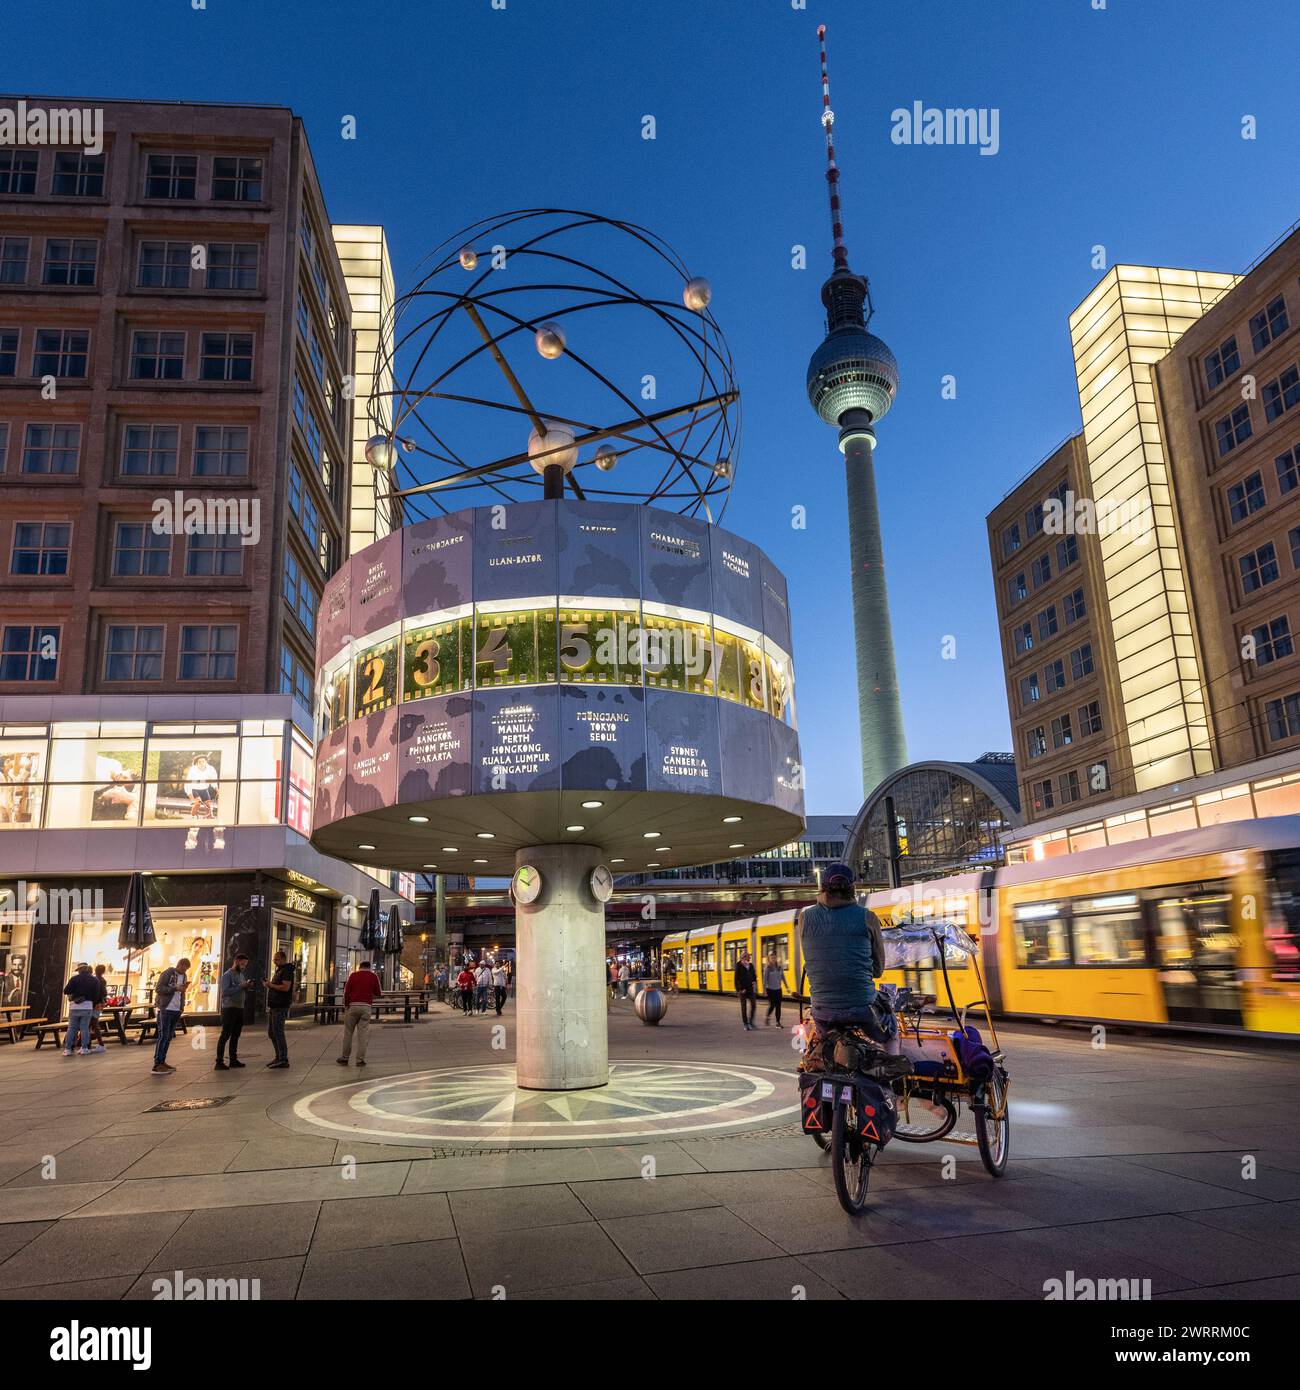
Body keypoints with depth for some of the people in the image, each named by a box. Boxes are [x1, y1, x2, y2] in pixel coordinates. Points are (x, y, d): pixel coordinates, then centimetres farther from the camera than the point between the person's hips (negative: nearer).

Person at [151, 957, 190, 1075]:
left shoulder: (183, 976, 15)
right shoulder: (167, 973, -7)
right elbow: (158, 989, -14)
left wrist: (183, 989, 0)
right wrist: (175, 988, -19)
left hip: (176, 1010, 8)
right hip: (165, 1009, -8)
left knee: (169, 1037, 10)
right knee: (163, 1036, -9)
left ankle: (162, 1062, 17)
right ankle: (157, 1065, -8)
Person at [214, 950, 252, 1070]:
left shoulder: (242, 975, 15)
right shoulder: (227, 975, -9)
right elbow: (225, 991, -21)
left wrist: (247, 986, -2)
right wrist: (241, 986, -23)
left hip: (240, 1009, 8)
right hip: (229, 1008, -8)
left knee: (235, 1035, 12)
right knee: (225, 1035, -8)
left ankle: (233, 1059, 18)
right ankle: (219, 1062, -6)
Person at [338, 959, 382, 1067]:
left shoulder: (353, 975, 6)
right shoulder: (374, 976, 5)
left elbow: (346, 992, 1)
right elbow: (378, 993, 9)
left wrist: (345, 1007, 7)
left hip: (353, 1006, 0)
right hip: (366, 1007, 0)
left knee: (348, 1032, 10)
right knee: (363, 1033, 1)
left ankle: (345, 1058, 14)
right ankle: (360, 1059, -1)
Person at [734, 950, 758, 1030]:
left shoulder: (751, 965, 7)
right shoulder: (739, 966, -10)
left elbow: (754, 976, 16)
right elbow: (737, 979, -11)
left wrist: (755, 982, -3)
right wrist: (739, 990, -16)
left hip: (750, 989, 5)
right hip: (743, 990, -5)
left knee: (754, 1005, 2)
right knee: (744, 1007, 4)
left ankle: (751, 1021, 20)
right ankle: (746, 1024, 11)